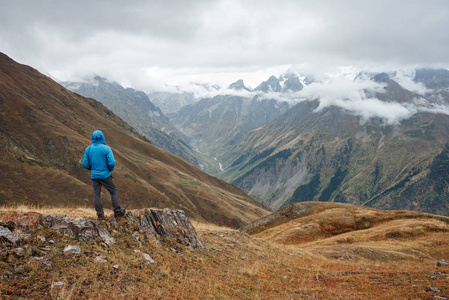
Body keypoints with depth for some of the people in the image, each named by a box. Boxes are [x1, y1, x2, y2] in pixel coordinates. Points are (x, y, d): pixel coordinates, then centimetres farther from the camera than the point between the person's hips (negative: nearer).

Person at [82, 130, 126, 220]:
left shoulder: (88, 149, -1)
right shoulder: (106, 148, -11)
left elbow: (85, 164, 1)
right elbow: (112, 163, -16)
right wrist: (110, 169, 5)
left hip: (94, 176, 3)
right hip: (105, 175, -3)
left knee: (96, 195, 8)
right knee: (114, 192, 11)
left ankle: (100, 214, 10)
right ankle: (117, 211, 14)